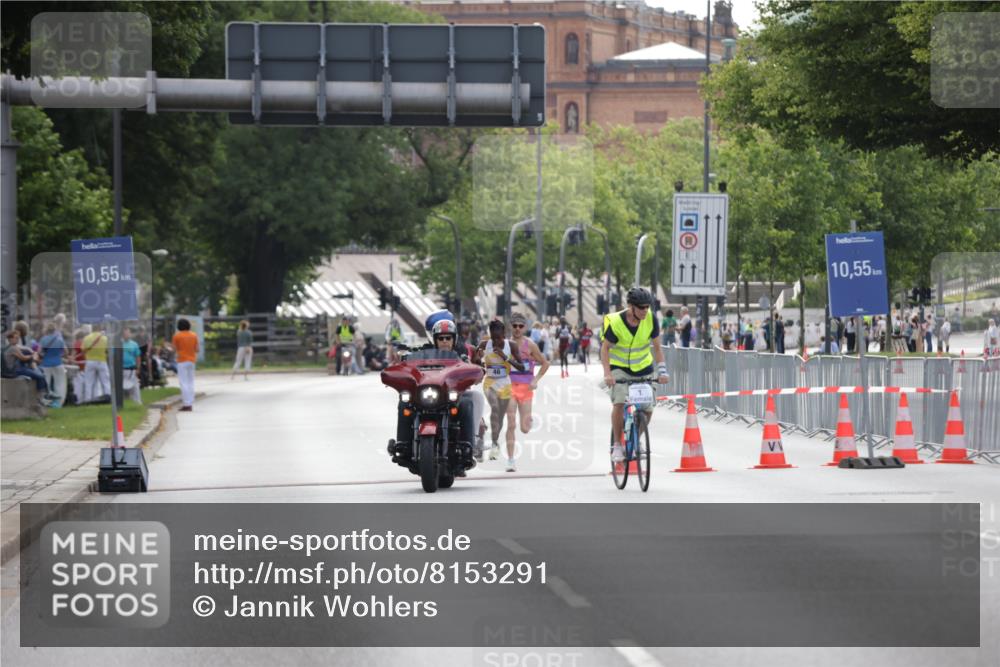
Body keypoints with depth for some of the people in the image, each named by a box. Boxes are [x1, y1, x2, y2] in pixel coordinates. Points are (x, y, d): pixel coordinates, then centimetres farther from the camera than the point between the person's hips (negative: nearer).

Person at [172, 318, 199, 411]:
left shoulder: (177, 336, -8)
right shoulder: (194, 335, 3)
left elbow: (175, 349, -3)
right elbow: (196, 349, 3)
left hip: (182, 361, -4)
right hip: (191, 361, 4)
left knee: (184, 383, -4)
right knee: (190, 382, 10)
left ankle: (187, 404, -9)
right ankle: (191, 404, 9)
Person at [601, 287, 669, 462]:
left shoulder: (650, 319, -15)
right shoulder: (615, 322, -23)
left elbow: (656, 347, -6)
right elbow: (605, 348, -14)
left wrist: (662, 370, -18)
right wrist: (607, 374, -27)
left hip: (643, 368, 3)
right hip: (620, 367, -3)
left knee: (648, 409, -2)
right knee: (619, 402, -24)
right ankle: (617, 445, -13)